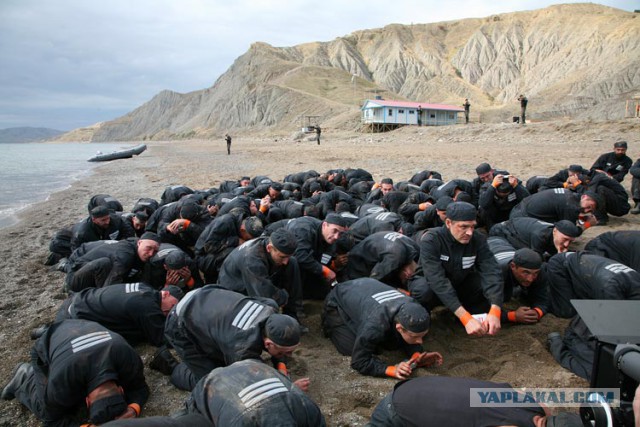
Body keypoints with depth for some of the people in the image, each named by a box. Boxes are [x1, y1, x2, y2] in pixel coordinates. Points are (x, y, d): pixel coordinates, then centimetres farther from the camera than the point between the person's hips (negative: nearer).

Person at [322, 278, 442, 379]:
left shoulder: (414, 310, -28)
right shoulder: (375, 325, -46)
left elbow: (408, 341, -9)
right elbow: (359, 361, -34)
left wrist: (418, 356, -28)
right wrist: (391, 370, -44)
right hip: (338, 302, -5)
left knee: (393, 344, 0)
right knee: (352, 349, -15)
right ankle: (330, 325, 13)